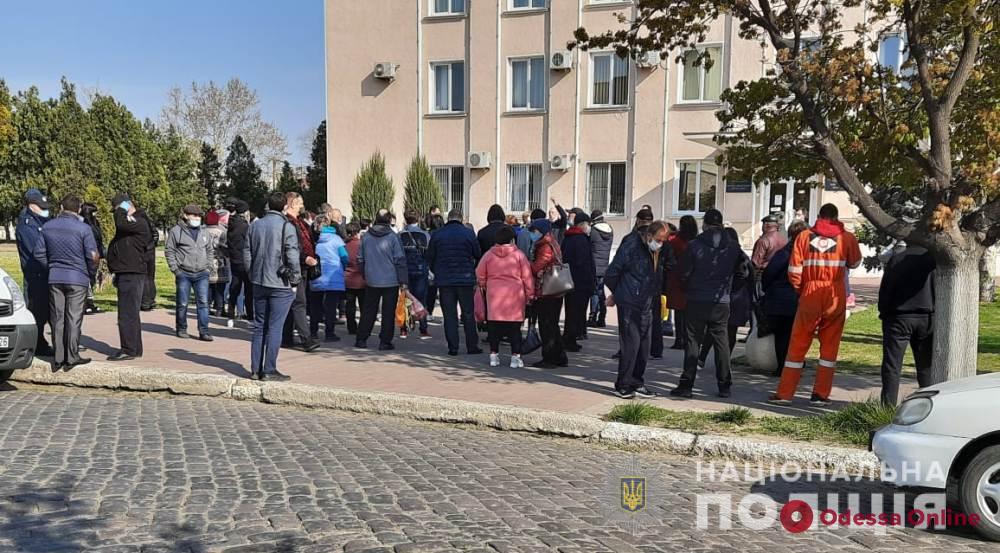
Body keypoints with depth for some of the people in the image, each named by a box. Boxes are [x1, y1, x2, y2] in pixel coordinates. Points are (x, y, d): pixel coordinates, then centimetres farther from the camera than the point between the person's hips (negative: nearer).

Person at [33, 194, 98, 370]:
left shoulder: (48, 227, 4)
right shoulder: (83, 228, -10)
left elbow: (39, 253, 7)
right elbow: (93, 256, -11)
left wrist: (51, 268, 18)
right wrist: (91, 274, 5)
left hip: (54, 279, 4)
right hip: (77, 279, -4)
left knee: (57, 319, 9)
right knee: (74, 319, 1)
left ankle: (58, 358, 13)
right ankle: (72, 358, 3)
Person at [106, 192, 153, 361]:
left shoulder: (139, 223, -12)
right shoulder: (129, 223, 19)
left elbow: (120, 223, -32)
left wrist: (122, 210, -12)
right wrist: (117, 274, 23)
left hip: (132, 276, -11)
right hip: (126, 275, 11)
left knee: (127, 314, -9)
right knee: (131, 313, 15)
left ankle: (129, 350, -6)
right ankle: (135, 348, 23)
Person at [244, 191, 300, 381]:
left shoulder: (254, 226, 7)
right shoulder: (286, 227, -12)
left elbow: (247, 254, 10)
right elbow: (293, 258, -14)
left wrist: (252, 277, 18)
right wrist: (295, 281, -3)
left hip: (259, 283, 6)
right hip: (280, 285, -6)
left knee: (259, 326, 13)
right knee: (275, 328, -1)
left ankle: (256, 369, 15)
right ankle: (269, 370, 1)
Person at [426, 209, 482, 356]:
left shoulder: (437, 234, 1)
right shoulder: (469, 234, -2)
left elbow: (430, 257, 7)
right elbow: (478, 256, 4)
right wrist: (473, 273, 20)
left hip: (444, 279, 1)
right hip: (465, 279, -1)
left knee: (449, 314, 5)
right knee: (468, 314, 7)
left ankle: (453, 347, 4)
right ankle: (472, 346, 10)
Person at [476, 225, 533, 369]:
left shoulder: (488, 255, 4)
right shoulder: (519, 255, -2)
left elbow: (480, 276, 9)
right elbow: (527, 277, -1)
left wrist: (484, 286, 27)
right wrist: (530, 294, 8)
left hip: (494, 294, 2)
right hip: (515, 295, -2)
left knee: (494, 326, 9)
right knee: (515, 326, 3)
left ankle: (494, 354, 13)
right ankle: (515, 356, 4)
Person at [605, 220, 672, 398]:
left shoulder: (662, 251, 5)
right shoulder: (631, 245, -13)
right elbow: (612, 272, -9)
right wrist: (616, 293, 6)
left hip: (647, 305, 6)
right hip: (629, 303, -6)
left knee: (644, 345, 8)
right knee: (630, 343, -7)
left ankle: (637, 383, 19)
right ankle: (622, 385, 3)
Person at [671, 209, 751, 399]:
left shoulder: (695, 245, -8)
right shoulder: (733, 246, 2)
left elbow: (683, 271, -5)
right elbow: (744, 271, 6)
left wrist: (689, 289, 12)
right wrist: (729, 289, 16)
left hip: (697, 301, -2)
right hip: (722, 303, 3)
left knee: (693, 343, 3)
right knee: (722, 343, 11)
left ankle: (686, 385, 3)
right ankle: (724, 385, 14)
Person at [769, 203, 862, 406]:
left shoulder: (804, 236, 1)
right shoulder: (846, 238, 1)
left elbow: (794, 272, -3)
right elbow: (855, 263, 19)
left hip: (810, 296, 0)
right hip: (835, 297, 0)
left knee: (797, 345, 6)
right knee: (829, 346, 10)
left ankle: (784, 393, 7)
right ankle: (821, 394, 11)